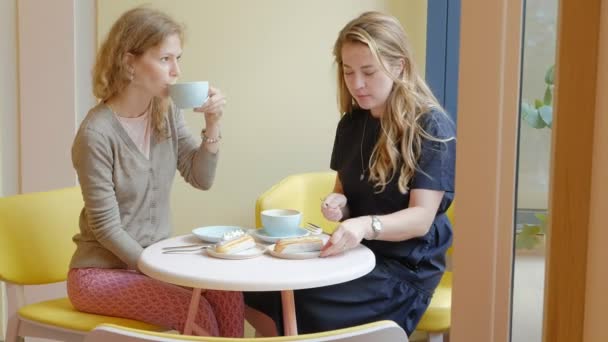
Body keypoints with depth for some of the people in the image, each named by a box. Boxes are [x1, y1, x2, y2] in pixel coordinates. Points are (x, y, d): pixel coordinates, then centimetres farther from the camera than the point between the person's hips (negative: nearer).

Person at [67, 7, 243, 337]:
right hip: (100, 271, -5)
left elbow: (201, 178, 1)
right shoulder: (96, 133, -21)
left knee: (227, 293, -21)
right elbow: (106, 227, -18)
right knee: (196, 311, -24)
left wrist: (212, 124, -13)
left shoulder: (167, 113, -1)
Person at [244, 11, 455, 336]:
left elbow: (421, 217, -17)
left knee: (305, 309, -29)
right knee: (257, 291, -18)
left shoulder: (432, 128, -11)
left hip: (405, 266, -6)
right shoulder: (351, 123, 9)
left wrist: (366, 225, -36)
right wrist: (338, 204, -5)